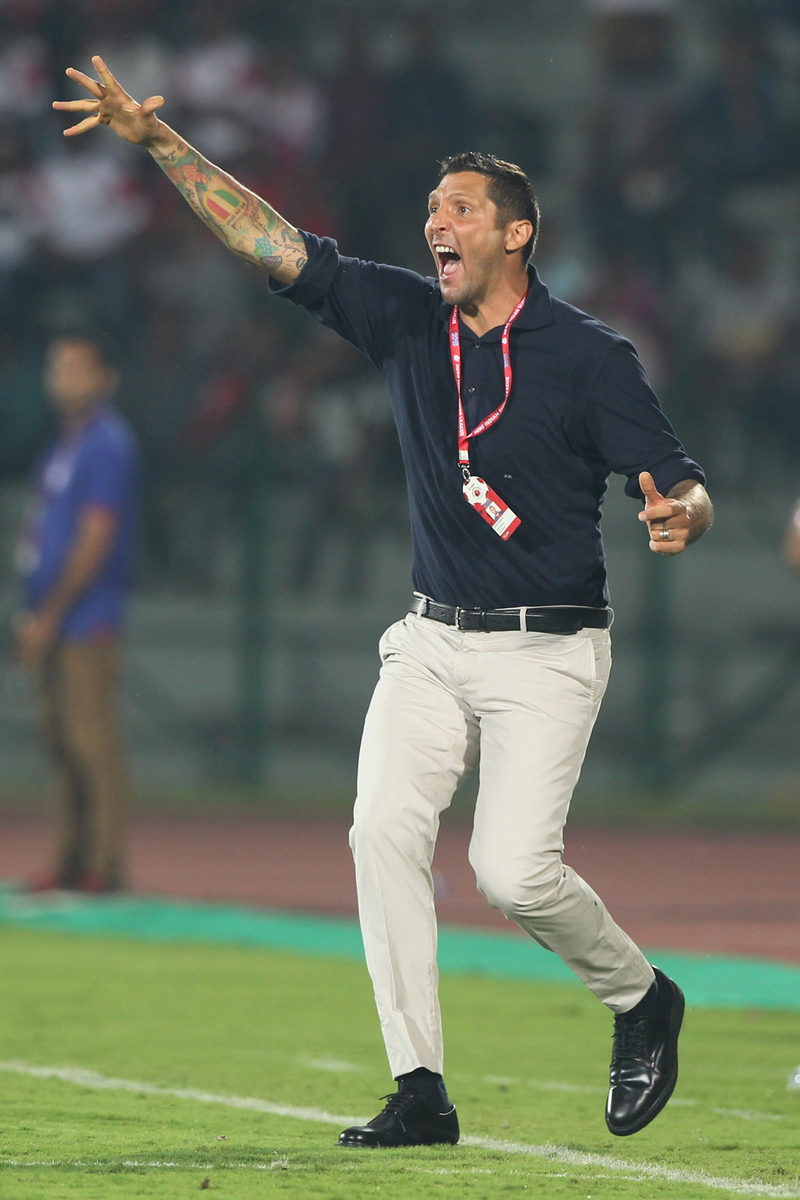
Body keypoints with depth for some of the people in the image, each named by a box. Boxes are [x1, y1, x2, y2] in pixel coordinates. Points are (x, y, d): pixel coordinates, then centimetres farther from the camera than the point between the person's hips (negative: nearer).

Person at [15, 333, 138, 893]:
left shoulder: (107, 444, -10)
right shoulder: (66, 446, 18)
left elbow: (95, 540, -16)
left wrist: (50, 615, -15)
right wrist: (33, 615, 15)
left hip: (86, 616, -10)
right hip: (52, 622, 10)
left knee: (93, 742, -10)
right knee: (63, 742, 10)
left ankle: (106, 865, -9)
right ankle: (73, 862, 14)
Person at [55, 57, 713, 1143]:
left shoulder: (589, 356, -8)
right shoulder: (407, 320, 5)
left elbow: (679, 483, -11)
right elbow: (271, 242, 2)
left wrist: (681, 514, -36)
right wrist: (160, 144, -5)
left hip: (547, 655, -5)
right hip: (433, 645, 5)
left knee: (514, 870, -16)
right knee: (384, 829, -14)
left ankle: (643, 1001, 13)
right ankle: (420, 1092, -12)